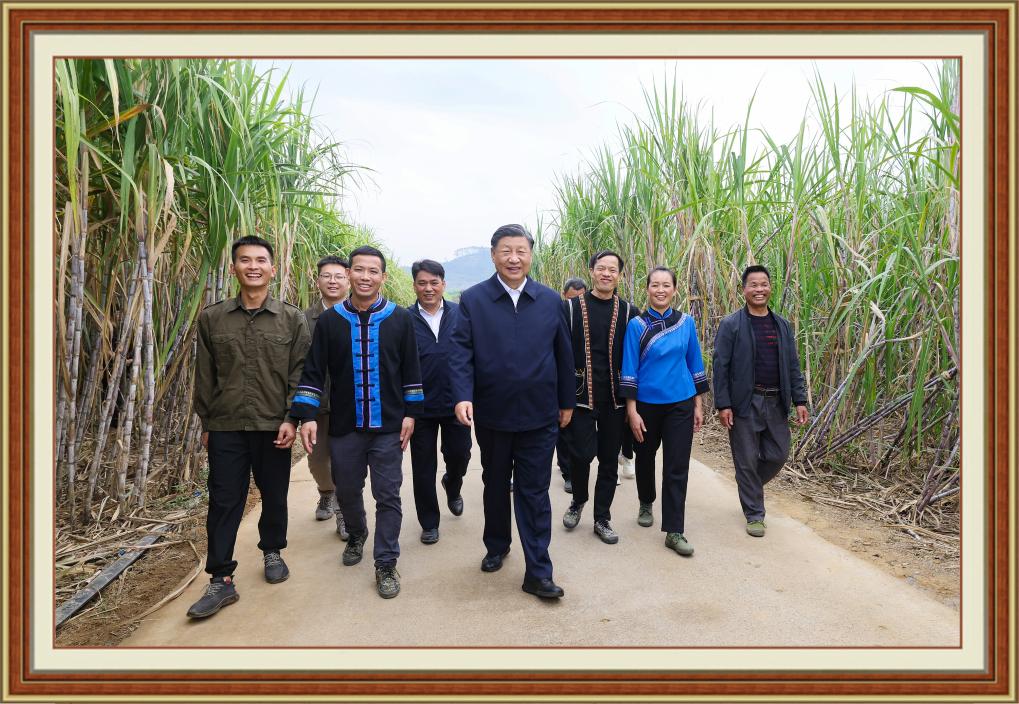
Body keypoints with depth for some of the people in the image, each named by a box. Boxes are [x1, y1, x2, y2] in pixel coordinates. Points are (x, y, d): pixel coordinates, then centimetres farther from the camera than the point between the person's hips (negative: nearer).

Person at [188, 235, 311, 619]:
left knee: (274, 496, 12)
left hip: (274, 426, 0)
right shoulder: (211, 318, 5)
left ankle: (272, 551, 36)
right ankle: (221, 580, 12)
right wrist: (206, 422, 9)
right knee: (223, 501, 2)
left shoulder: (292, 319, 1)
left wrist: (292, 418, -8)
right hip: (225, 427, 1)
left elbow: (299, 372, -1)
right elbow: (205, 375, 9)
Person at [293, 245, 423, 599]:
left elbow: (411, 370, 3)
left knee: (388, 495, 1)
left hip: (388, 427, -1)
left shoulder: (400, 319, 0)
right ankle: (356, 536, 44)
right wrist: (307, 415, -7)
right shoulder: (329, 320, 1)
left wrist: (410, 413, 0)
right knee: (347, 491, 15)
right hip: (344, 426, 2)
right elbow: (313, 371, 1)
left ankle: (385, 564, 13)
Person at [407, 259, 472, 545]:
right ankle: (429, 523, 27)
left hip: (455, 403, 1)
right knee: (423, 467, 9)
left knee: (459, 455, 10)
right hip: (421, 406, 0)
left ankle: (452, 487, 45)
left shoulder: (460, 314, -1)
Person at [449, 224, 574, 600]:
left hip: (539, 415, 0)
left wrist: (566, 402, 9)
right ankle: (496, 547, 40)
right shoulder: (472, 299, -3)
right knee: (495, 485, 18)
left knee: (534, 492, 3)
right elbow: (460, 353, -8)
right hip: (491, 414, 0)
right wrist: (463, 396, -22)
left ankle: (538, 573, 11)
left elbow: (563, 355, 6)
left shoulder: (550, 300, 2)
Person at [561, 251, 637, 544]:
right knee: (582, 453, -6)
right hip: (581, 396, -2)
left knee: (609, 460, 8)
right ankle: (578, 501, 24)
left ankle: (602, 518, 23)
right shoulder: (571, 308, -1)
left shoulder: (628, 312, 4)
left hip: (615, 399, 2)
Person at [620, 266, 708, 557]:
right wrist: (632, 411, -10)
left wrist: (698, 405, 6)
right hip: (647, 404, -1)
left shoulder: (686, 323, 1)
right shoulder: (637, 325, -7)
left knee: (677, 467, -1)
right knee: (645, 458, 17)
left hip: (680, 405, 1)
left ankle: (674, 531, 6)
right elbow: (629, 369, -7)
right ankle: (646, 504, 43)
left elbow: (694, 363, 7)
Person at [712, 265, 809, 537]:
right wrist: (723, 405, -14)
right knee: (747, 460, 3)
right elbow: (720, 366, -8)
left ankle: (749, 487, 38)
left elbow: (793, 366, 10)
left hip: (776, 403, 5)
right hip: (744, 403, -4)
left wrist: (799, 400, 3)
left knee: (778, 455, 9)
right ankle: (754, 514, 19)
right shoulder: (731, 325, -6)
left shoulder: (782, 325, 9)